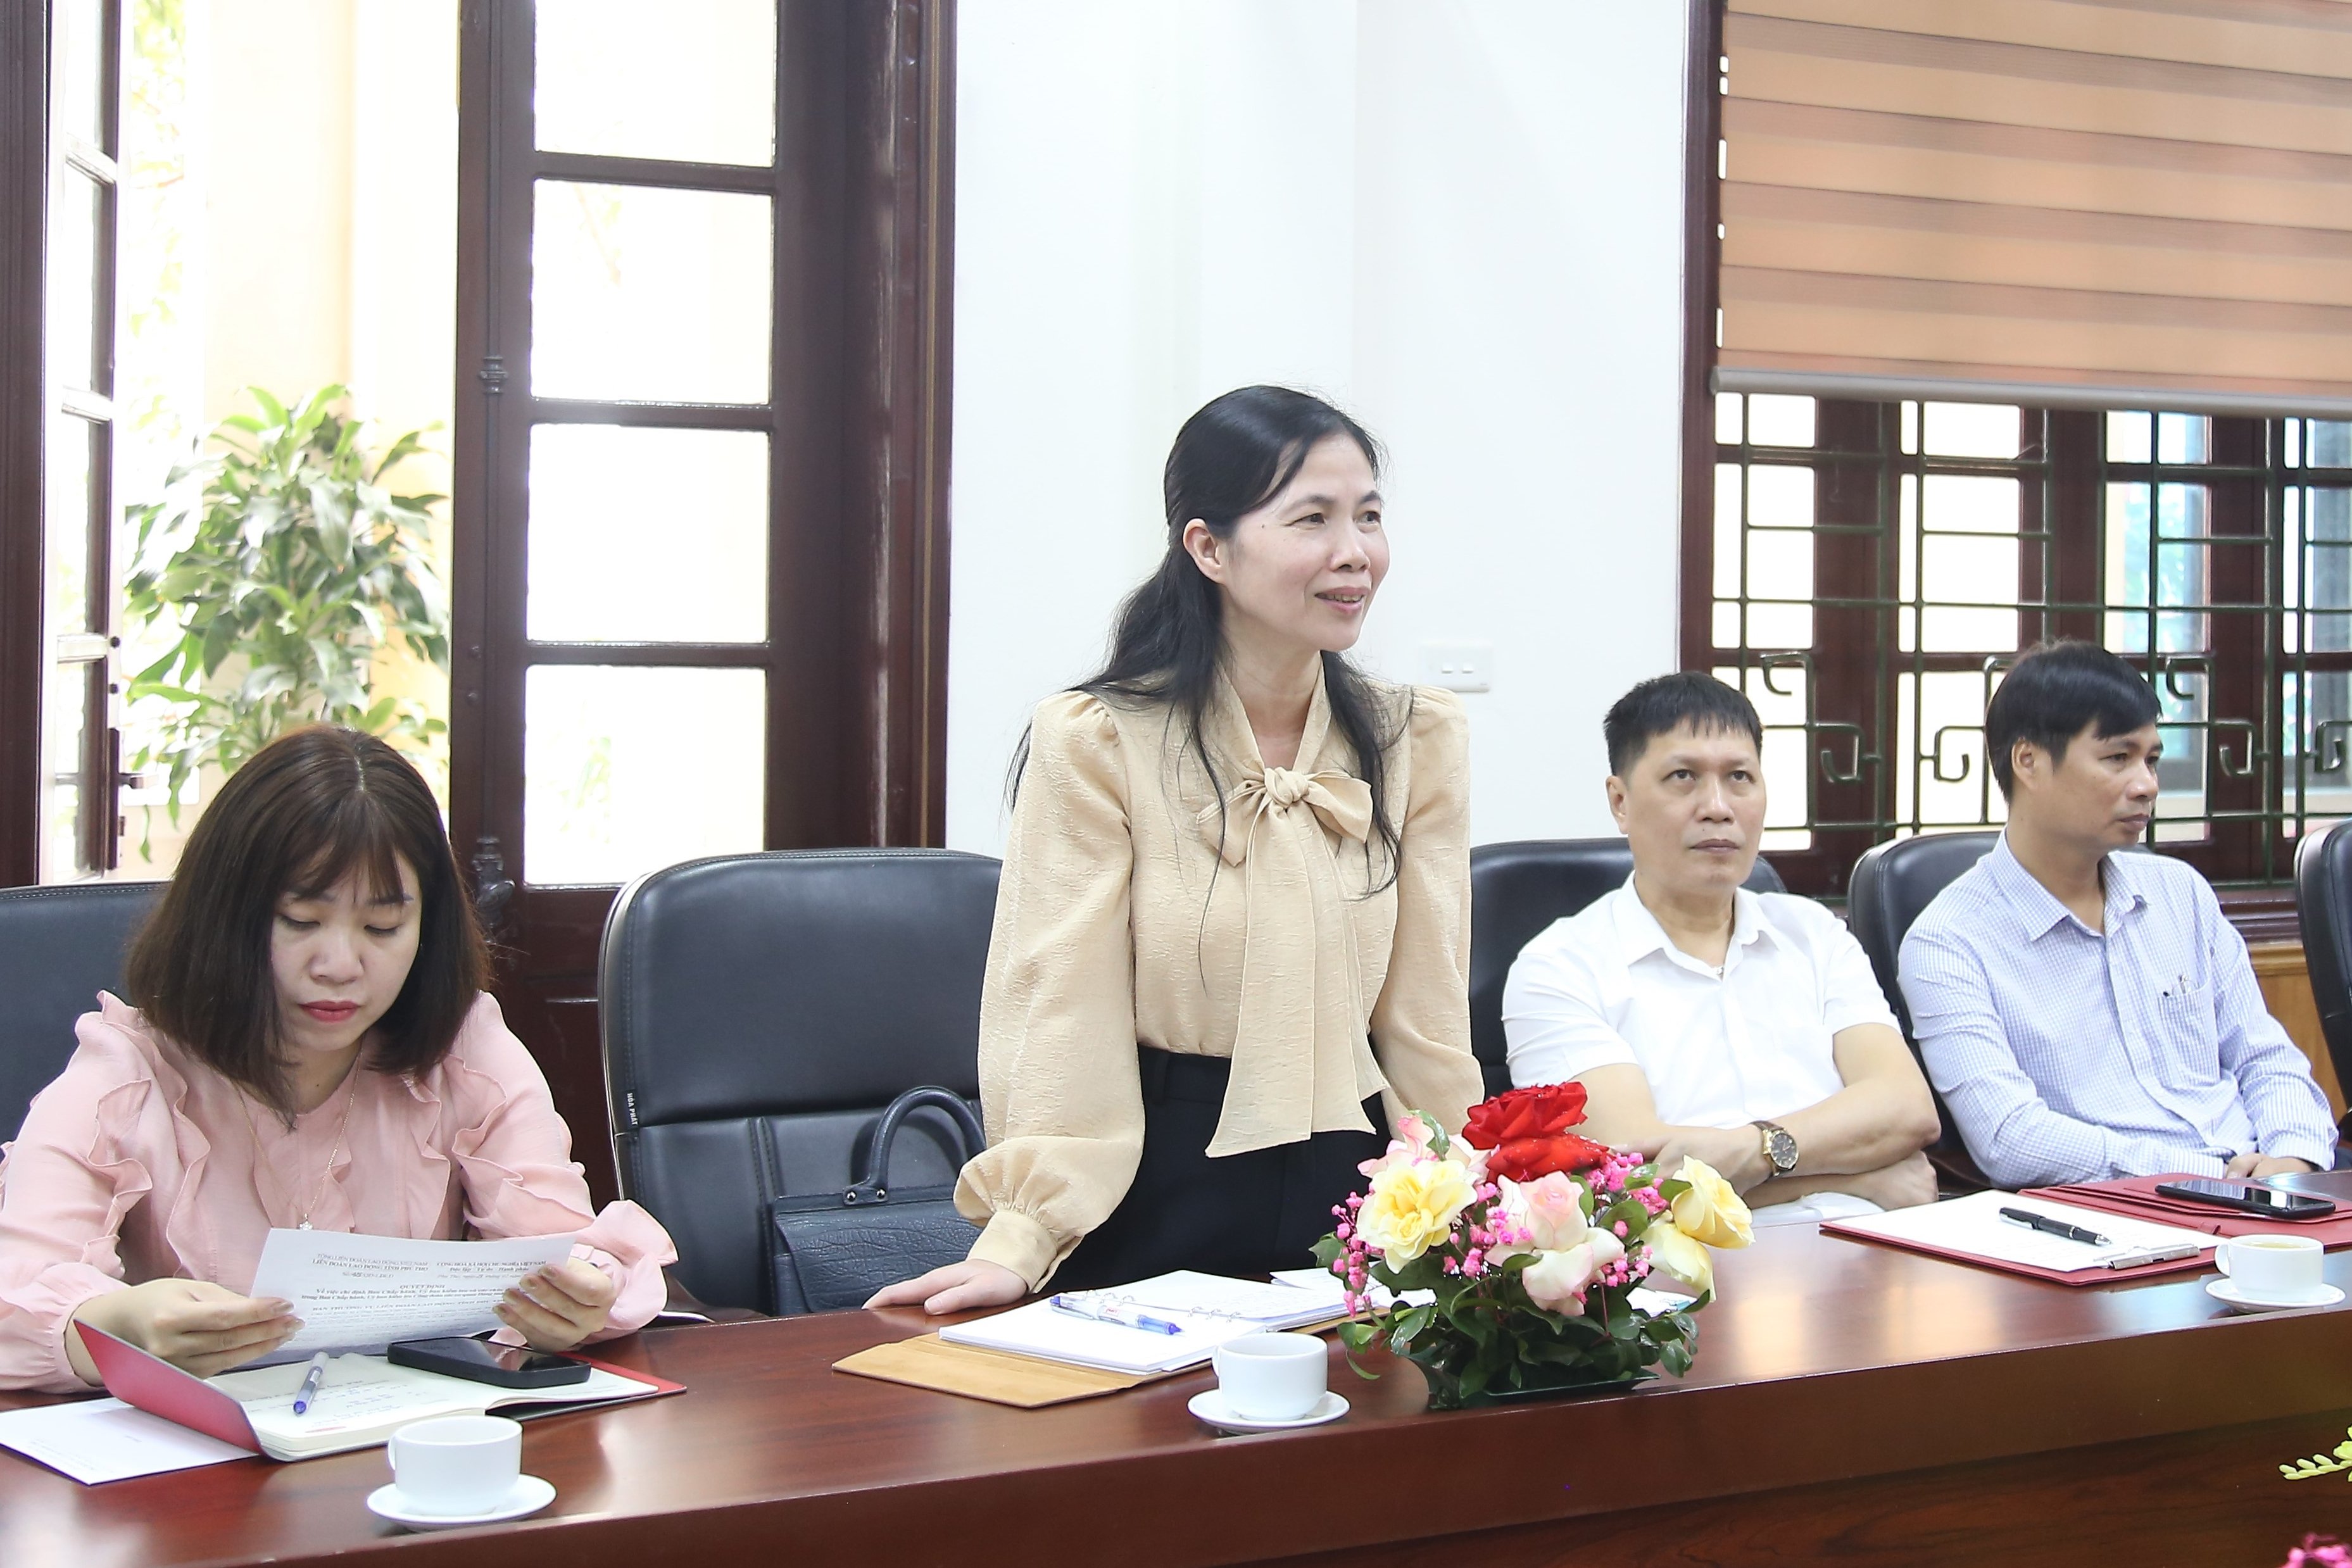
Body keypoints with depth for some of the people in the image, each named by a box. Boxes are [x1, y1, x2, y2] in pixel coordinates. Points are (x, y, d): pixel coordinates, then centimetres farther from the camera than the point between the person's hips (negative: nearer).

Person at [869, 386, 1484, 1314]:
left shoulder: (1417, 742, 3)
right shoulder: (1096, 742, -9)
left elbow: (1427, 1013, 4)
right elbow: (1063, 1007, -12)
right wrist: (1020, 1239, -20)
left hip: (1347, 1185, 4)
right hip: (1152, 1192, -3)